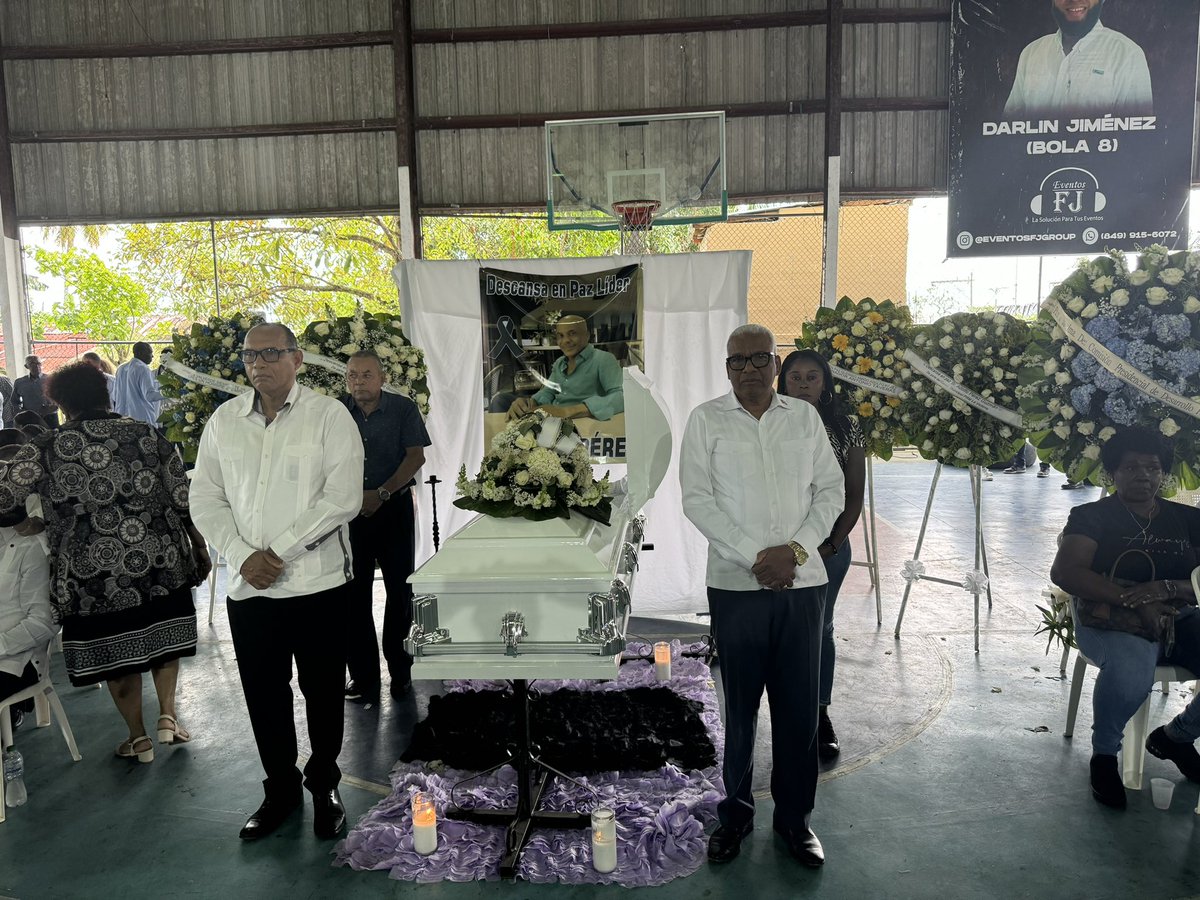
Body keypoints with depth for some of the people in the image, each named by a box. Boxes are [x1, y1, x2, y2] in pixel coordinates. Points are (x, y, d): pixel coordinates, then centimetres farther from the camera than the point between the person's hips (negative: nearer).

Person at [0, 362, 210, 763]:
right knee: (162, 637, 23)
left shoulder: (47, 448, -5)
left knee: (115, 651, 15)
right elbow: (184, 500, -2)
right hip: (160, 563, 2)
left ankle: (138, 738, 26)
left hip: (95, 577, -1)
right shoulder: (147, 436, -1)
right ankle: (168, 715, 18)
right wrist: (200, 549, 9)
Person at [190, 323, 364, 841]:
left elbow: (343, 498, -13)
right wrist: (243, 555, -9)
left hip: (316, 582, -3)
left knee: (322, 691, 9)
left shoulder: (328, 416, -5)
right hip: (247, 586, 4)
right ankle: (280, 789, 33)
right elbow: (206, 499, 6)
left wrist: (279, 551, -15)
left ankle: (323, 785, 30)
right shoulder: (224, 421, 7)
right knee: (264, 694, 13)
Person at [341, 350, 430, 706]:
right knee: (354, 593, 4)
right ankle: (362, 674, 14)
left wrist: (382, 494, -15)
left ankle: (400, 670, 18)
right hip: (349, 510, 1)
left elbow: (416, 456, -7)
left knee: (400, 589, 5)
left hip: (394, 506, -1)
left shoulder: (403, 409, -2)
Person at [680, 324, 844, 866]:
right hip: (735, 584, -2)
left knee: (799, 705, 9)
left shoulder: (804, 417, 9)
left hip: (803, 582, 2)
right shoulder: (706, 420, 0)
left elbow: (831, 490, 7)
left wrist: (797, 548, -8)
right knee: (739, 705, 8)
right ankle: (735, 812, 26)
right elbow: (697, 500, -7)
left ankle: (794, 816, 26)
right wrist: (757, 557, -13)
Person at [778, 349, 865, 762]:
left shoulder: (846, 428, 1)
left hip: (829, 546, 1)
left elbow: (855, 494, 3)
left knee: (820, 630, 11)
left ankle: (820, 715, 25)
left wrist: (833, 543, -5)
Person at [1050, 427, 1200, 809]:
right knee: (1130, 671, -37)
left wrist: (1165, 588, -18)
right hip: (1111, 621, -4)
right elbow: (1064, 572, -13)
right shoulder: (1092, 517, 3)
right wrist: (1133, 601, -22)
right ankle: (1104, 755, -7)